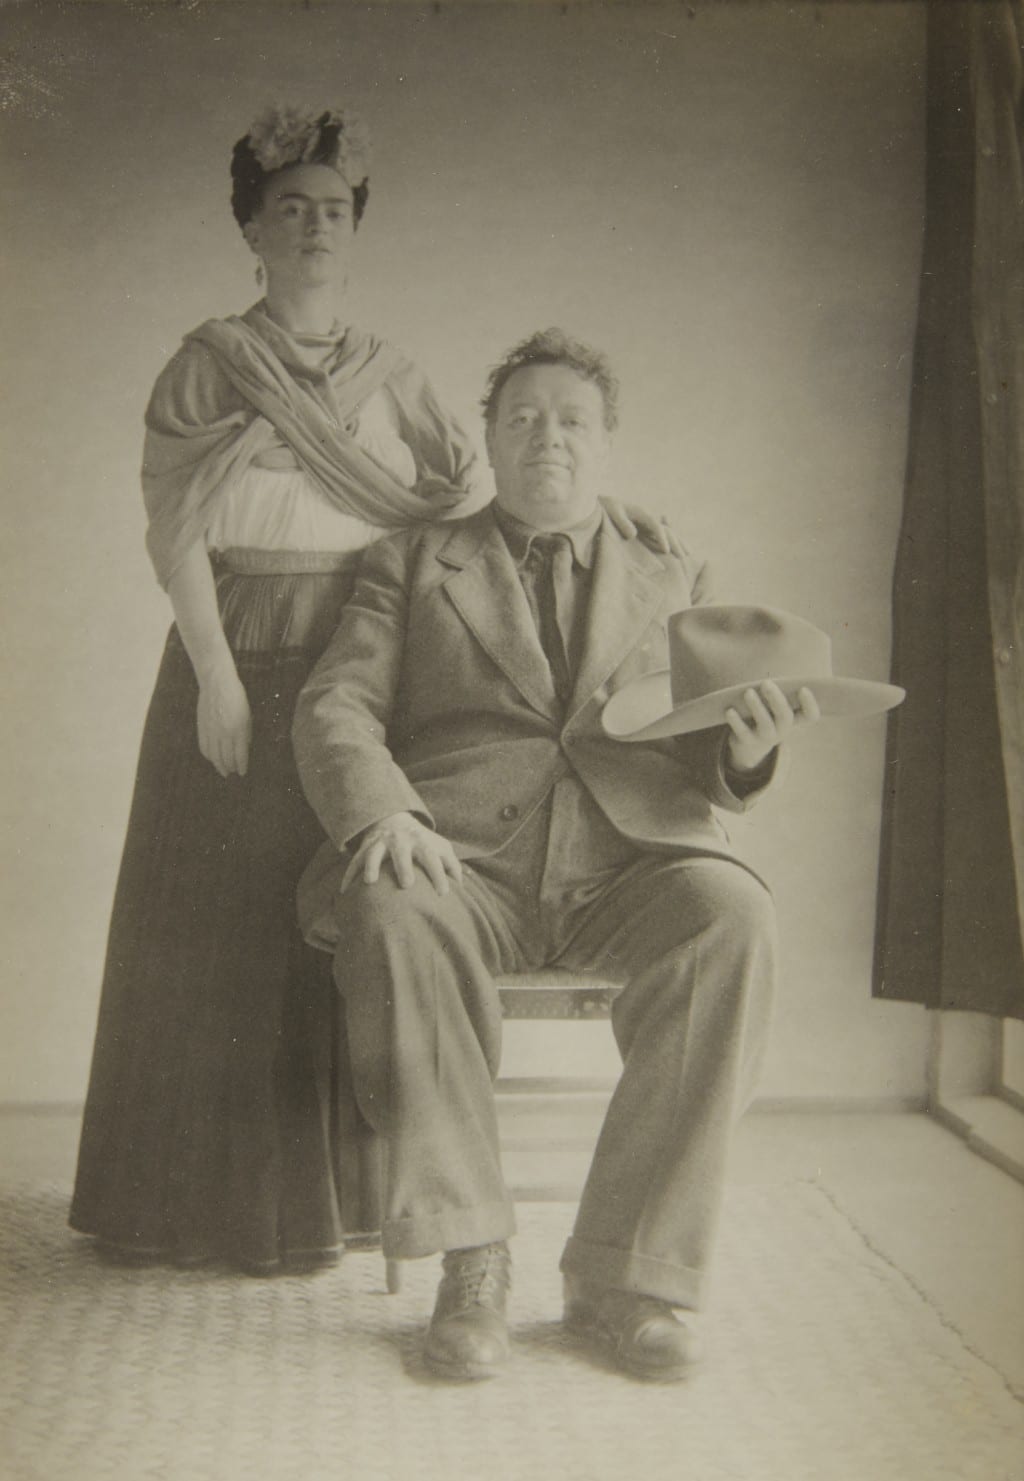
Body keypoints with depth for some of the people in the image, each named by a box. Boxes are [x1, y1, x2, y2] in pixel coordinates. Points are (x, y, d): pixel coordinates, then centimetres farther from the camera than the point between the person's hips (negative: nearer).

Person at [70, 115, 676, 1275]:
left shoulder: (388, 378, 16)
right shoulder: (209, 366, 4)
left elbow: (475, 492, 8)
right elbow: (177, 536, -3)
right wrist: (215, 676, -13)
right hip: (246, 660, -3)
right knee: (233, 915, -1)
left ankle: (331, 1189, 15)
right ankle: (228, 1197, 11)